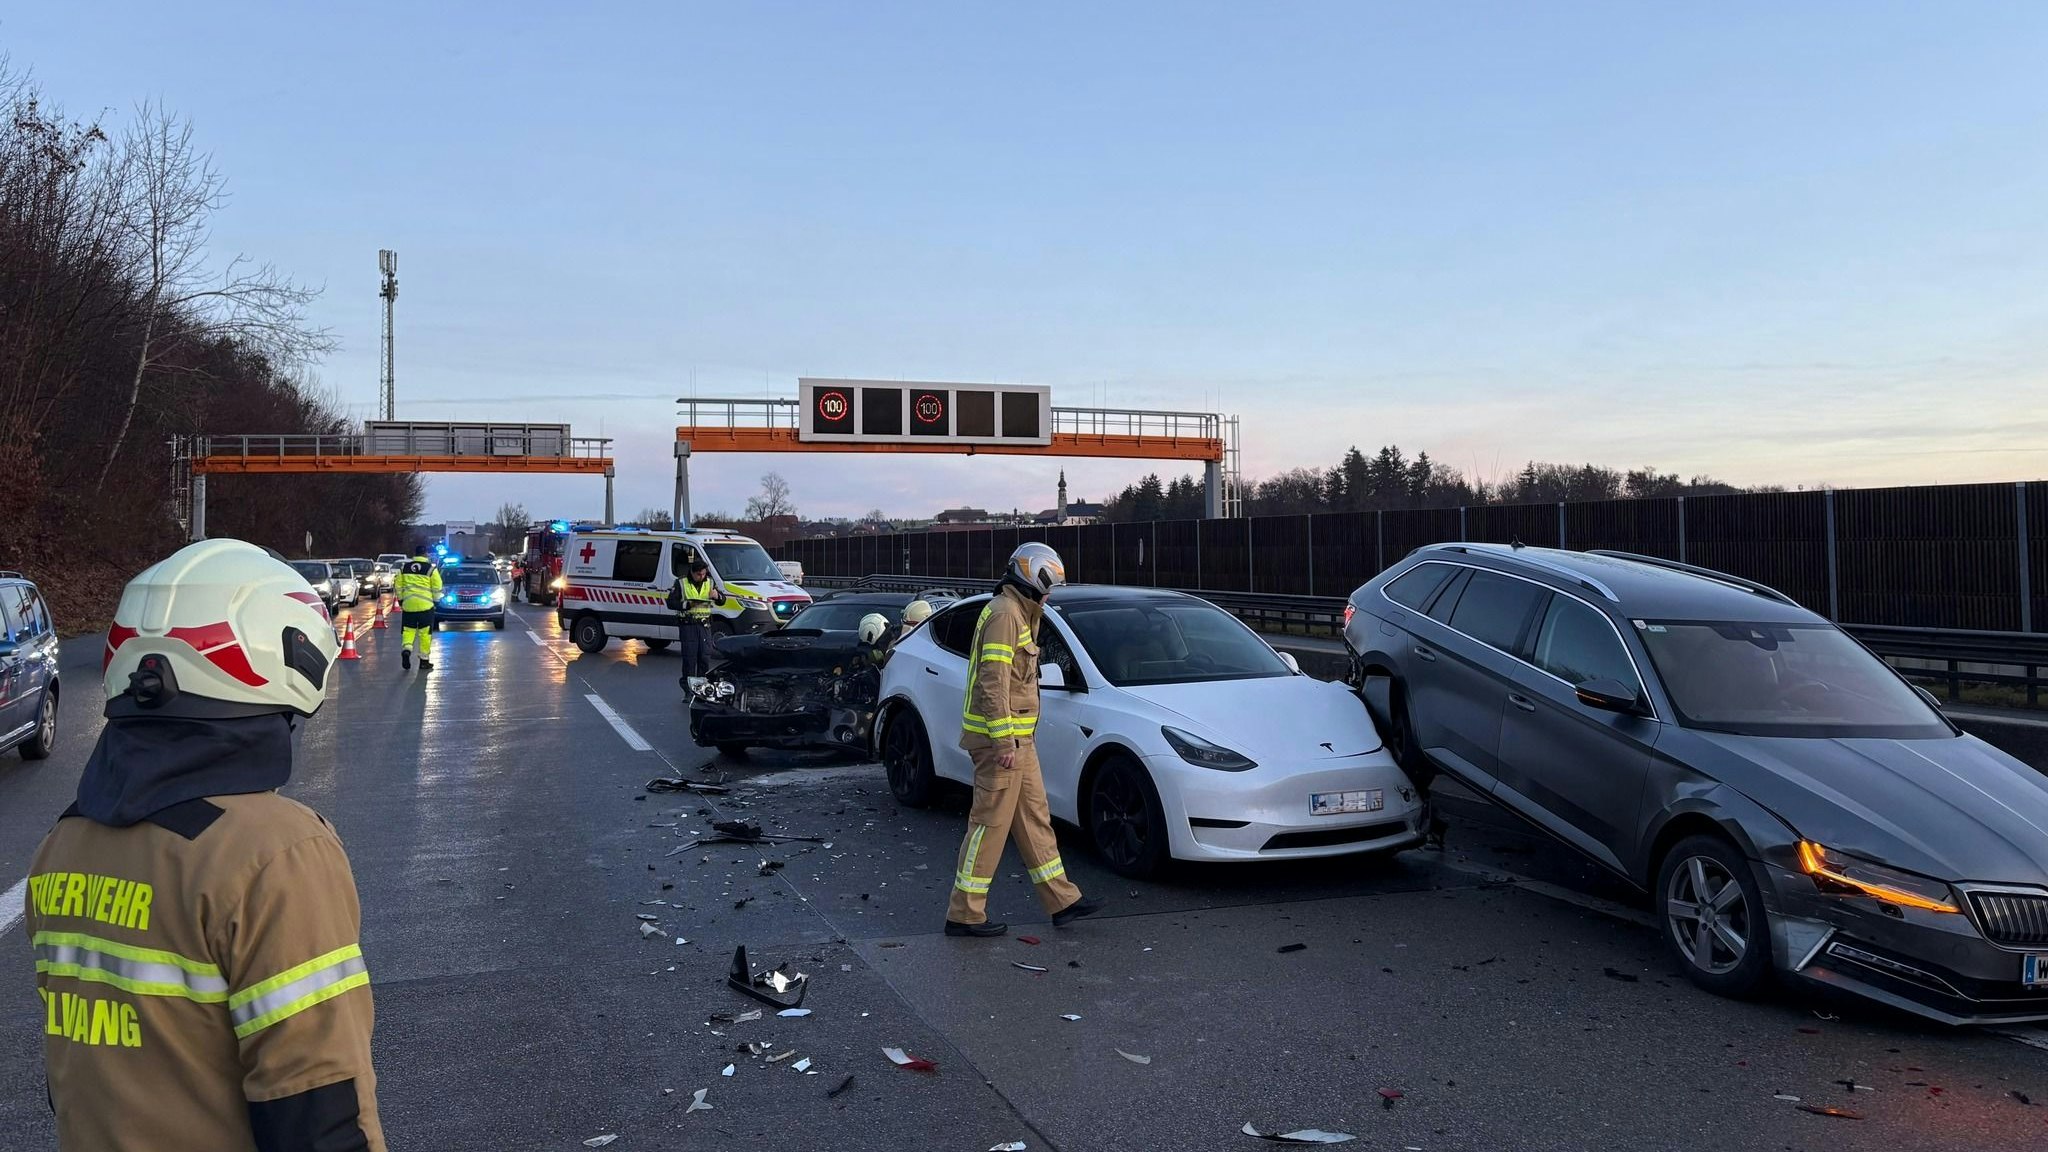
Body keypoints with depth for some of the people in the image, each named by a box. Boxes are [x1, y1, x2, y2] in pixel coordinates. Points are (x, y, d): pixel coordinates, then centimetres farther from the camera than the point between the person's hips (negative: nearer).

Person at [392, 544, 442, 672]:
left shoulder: (404, 567, 7)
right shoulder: (431, 569, -3)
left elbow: (398, 586, 10)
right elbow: (437, 588, -2)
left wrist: (400, 599, 23)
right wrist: (436, 601, 13)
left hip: (408, 605, 2)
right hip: (425, 605, -2)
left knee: (408, 630, 12)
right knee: (425, 633, 4)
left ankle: (406, 649, -15)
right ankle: (424, 661, 8)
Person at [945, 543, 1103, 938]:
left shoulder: (1018, 613, 18)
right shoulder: (1004, 614, -15)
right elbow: (993, 682, -22)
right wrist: (1004, 740, -24)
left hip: (1017, 740, 11)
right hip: (1001, 739, -11)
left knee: (1034, 819, 14)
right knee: (991, 824, -5)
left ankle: (1063, 900, 21)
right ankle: (964, 914, 3)